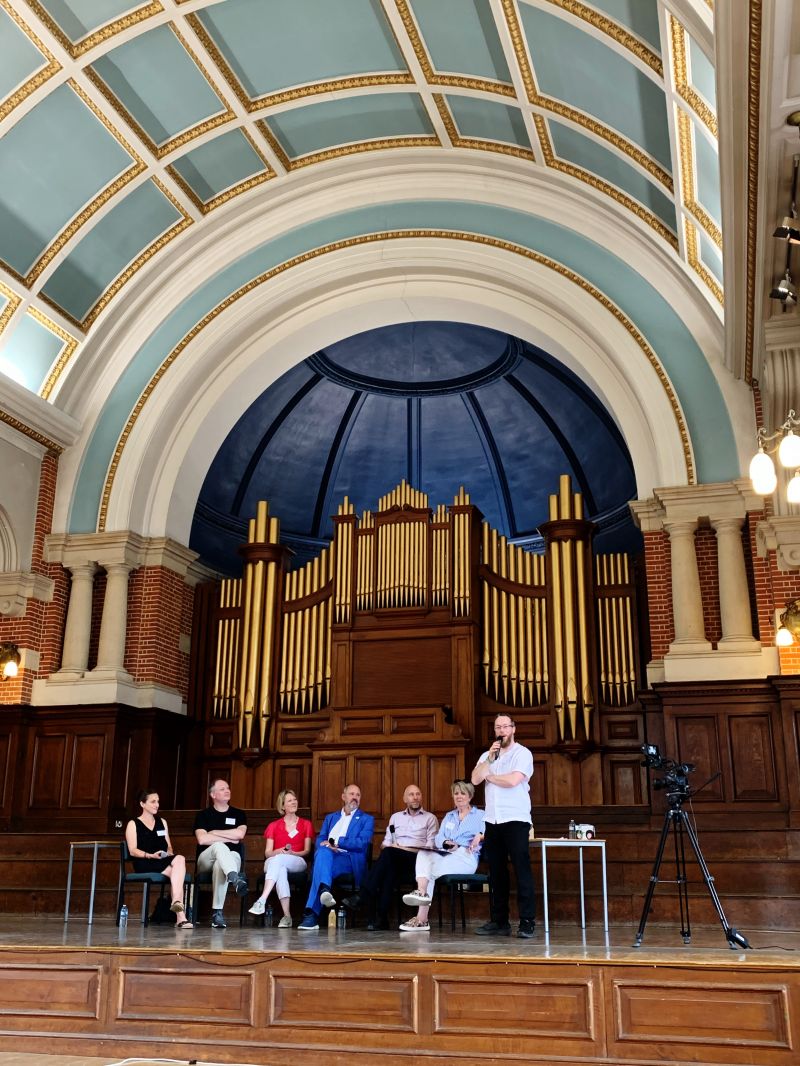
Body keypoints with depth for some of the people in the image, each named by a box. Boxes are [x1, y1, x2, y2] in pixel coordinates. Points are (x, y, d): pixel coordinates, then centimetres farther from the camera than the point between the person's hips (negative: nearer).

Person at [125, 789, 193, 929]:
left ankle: (177, 902, -44)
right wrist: (151, 855, -17)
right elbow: (133, 851, 0)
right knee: (177, 872, -32)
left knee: (180, 859, -34)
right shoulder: (133, 824, 11)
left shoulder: (162, 822, 27)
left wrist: (169, 854, -3)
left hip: (164, 861, 4)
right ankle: (181, 915, -42)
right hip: (144, 864, -4)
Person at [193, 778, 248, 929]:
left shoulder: (239, 814, 15)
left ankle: (217, 911, -37)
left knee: (219, 865, -37)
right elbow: (202, 839, -8)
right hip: (205, 861, -1)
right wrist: (229, 838, -6)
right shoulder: (203, 815, 10)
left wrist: (213, 832, -2)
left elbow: (240, 834, -6)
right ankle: (235, 878, -62)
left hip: (231, 857, 1)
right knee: (219, 846, -36)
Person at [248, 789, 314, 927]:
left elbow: (307, 851, 7)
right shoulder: (273, 826, 18)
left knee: (278, 860, -37)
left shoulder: (306, 824, 16)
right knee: (280, 869, -38)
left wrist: (291, 853, -13)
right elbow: (267, 853, 10)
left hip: (297, 862, -1)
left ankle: (261, 901, -51)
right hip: (274, 862, 1)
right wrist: (279, 851, -14)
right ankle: (287, 916, -47)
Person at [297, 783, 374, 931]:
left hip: (350, 862, -3)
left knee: (321, 862, -38)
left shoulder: (367, 819, 19)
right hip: (327, 857, 3)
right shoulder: (330, 817, 32)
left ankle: (312, 914, -52)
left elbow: (362, 843, -1)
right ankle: (324, 890, -66)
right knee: (323, 851, -39)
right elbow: (319, 841, 17)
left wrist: (336, 842, -6)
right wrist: (328, 846, -8)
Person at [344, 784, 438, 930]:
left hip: (416, 859, -3)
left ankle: (363, 896, -39)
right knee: (390, 870, -36)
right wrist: (387, 846, -5)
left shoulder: (430, 818, 16)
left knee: (389, 853, -35)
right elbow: (386, 842, 22)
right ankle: (380, 917, -41)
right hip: (394, 861, 3)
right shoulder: (396, 817, 28)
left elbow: (430, 846, 3)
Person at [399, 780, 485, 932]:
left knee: (435, 869, -31)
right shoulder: (448, 817, 30)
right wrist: (446, 843, -7)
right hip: (445, 855, 4)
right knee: (423, 854, -29)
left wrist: (480, 836, -23)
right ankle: (422, 892, -47)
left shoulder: (480, 815, 16)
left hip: (467, 856, -4)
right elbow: (438, 839, 15)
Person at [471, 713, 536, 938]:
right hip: (492, 820, 6)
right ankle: (499, 921, 16)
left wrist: (489, 776, 0)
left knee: (521, 870, -8)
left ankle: (527, 922, -5)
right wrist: (490, 758, -10)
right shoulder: (486, 756, 15)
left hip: (515, 820, -6)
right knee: (496, 872, 9)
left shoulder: (522, 753, -2)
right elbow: (475, 779, 0)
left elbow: (513, 780, -17)